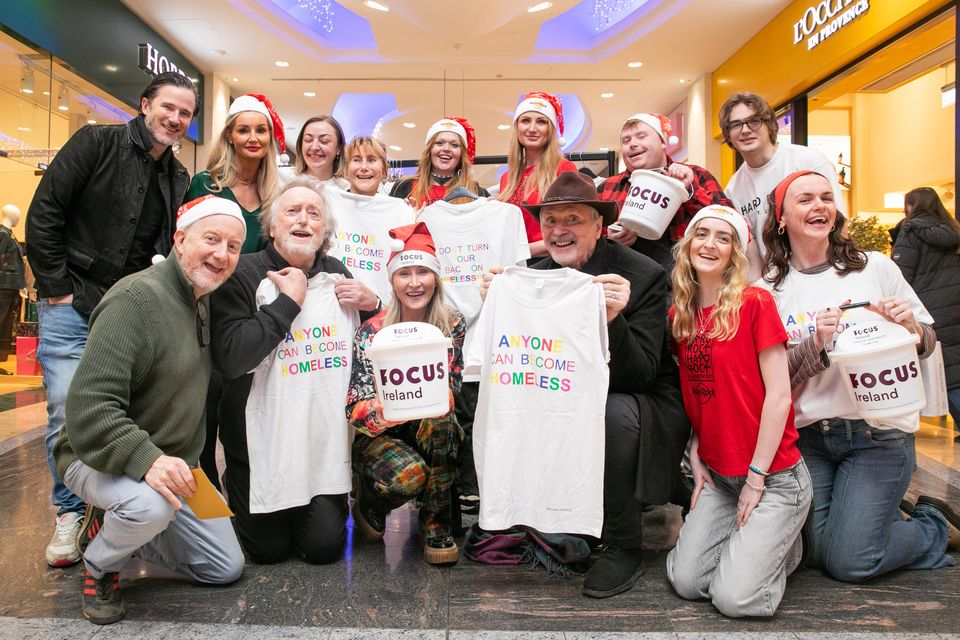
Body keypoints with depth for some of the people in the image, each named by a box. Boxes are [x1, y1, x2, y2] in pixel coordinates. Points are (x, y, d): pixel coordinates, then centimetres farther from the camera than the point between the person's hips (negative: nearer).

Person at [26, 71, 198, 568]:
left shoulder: (178, 180, 10)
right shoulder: (97, 143, -6)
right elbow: (43, 216, -8)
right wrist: (58, 288, -10)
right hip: (71, 306, -4)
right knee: (69, 416, -2)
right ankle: (71, 514, 15)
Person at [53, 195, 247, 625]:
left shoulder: (205, 299, 2)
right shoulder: (136, 299, -25)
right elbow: (88, 408, -30)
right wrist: (146, 460, -41)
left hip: (171, 463, 7)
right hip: (100, 458, -7)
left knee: (226, 568, 7)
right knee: (151, 505, -40)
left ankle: (115, 525, 23)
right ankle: (99, 566, -4)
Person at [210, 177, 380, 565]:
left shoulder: (337, 275, 7)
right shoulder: (244, 274, -9)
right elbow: (229, 357, -22)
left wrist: (373, 305, -4)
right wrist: (289, 301, -18)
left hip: (327, 438, 4)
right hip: (264, 440, -3)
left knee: (324, 547, 2)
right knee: (268, 550, 7)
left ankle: (320, 507, 34)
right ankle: (236, 490, 35)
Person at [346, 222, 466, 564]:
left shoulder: (453, 325, -7)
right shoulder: (371, 332, -12)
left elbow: (450, 388, -10)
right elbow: (356, 408, -17)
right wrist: (382, 409, -40)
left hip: (433, 432, 2)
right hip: (380, 434, -2)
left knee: (440, 416, -32)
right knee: (409, 475, -33)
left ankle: (436, 523, -15)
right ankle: (368, 500, 5)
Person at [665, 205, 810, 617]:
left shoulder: (755, 304, -13)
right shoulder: (679, 315, 4)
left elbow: (779, 395, -14)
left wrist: (756, 478, -13)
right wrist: (695, 457, 0)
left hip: (773, 474, -5)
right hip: (717, 475, 5)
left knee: (735, 597, -12)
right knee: (685, 581, -3)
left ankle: (782, 541, 17)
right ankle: (754, 536, 23)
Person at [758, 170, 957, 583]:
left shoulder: (876, 267, 0)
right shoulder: (767, 292, 0)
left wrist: (912, 328, -14)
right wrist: (815, 345, -20)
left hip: (879, 430, -1)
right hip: (809, 436, 2)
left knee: (849, 562, -7)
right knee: (814, 552, -1)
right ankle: (887, 513, 27)